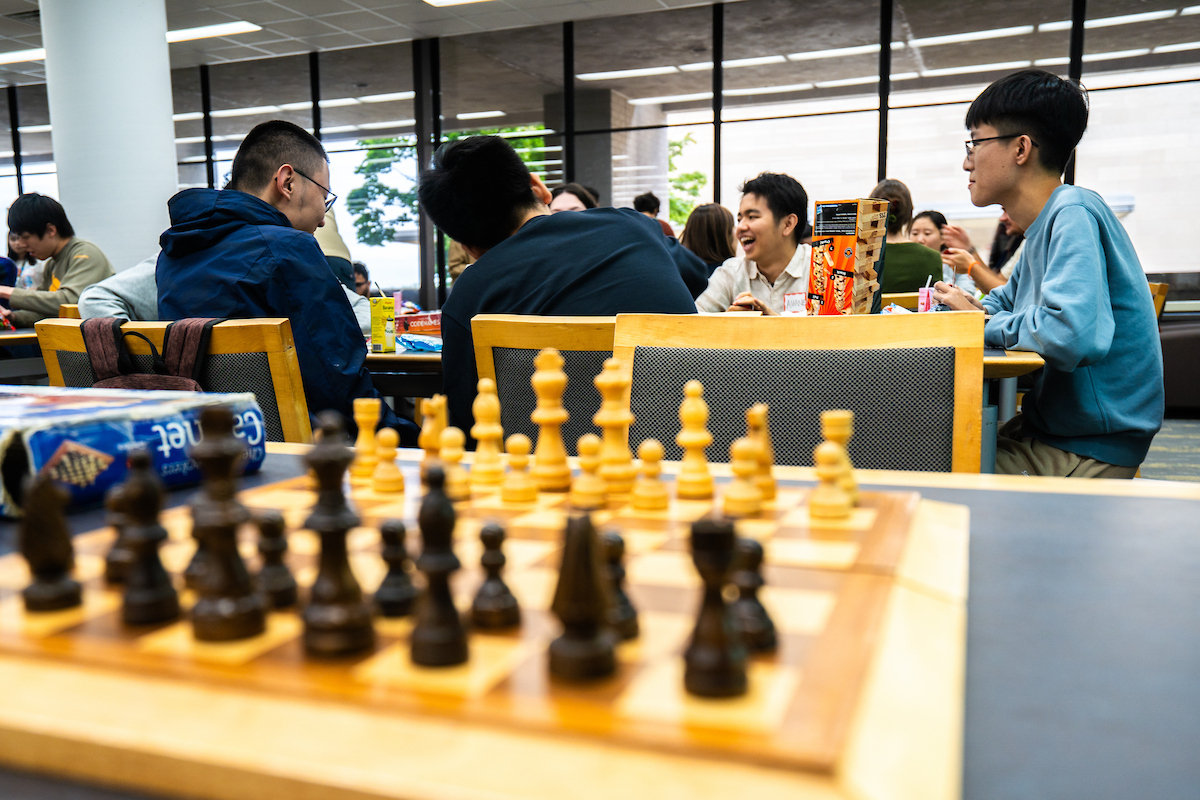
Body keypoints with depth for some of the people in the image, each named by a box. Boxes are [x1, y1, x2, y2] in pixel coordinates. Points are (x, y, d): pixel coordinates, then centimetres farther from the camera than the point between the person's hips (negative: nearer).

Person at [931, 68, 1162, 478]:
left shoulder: (1073, 214, -19)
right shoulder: (1045, 223, 10)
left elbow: (1072, 334, -35)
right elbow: (1005, 304, 26)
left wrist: (982, 323, -16)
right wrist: (969, 308, 2)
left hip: (1088, 452, -9)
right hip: (1047, 428, 9)